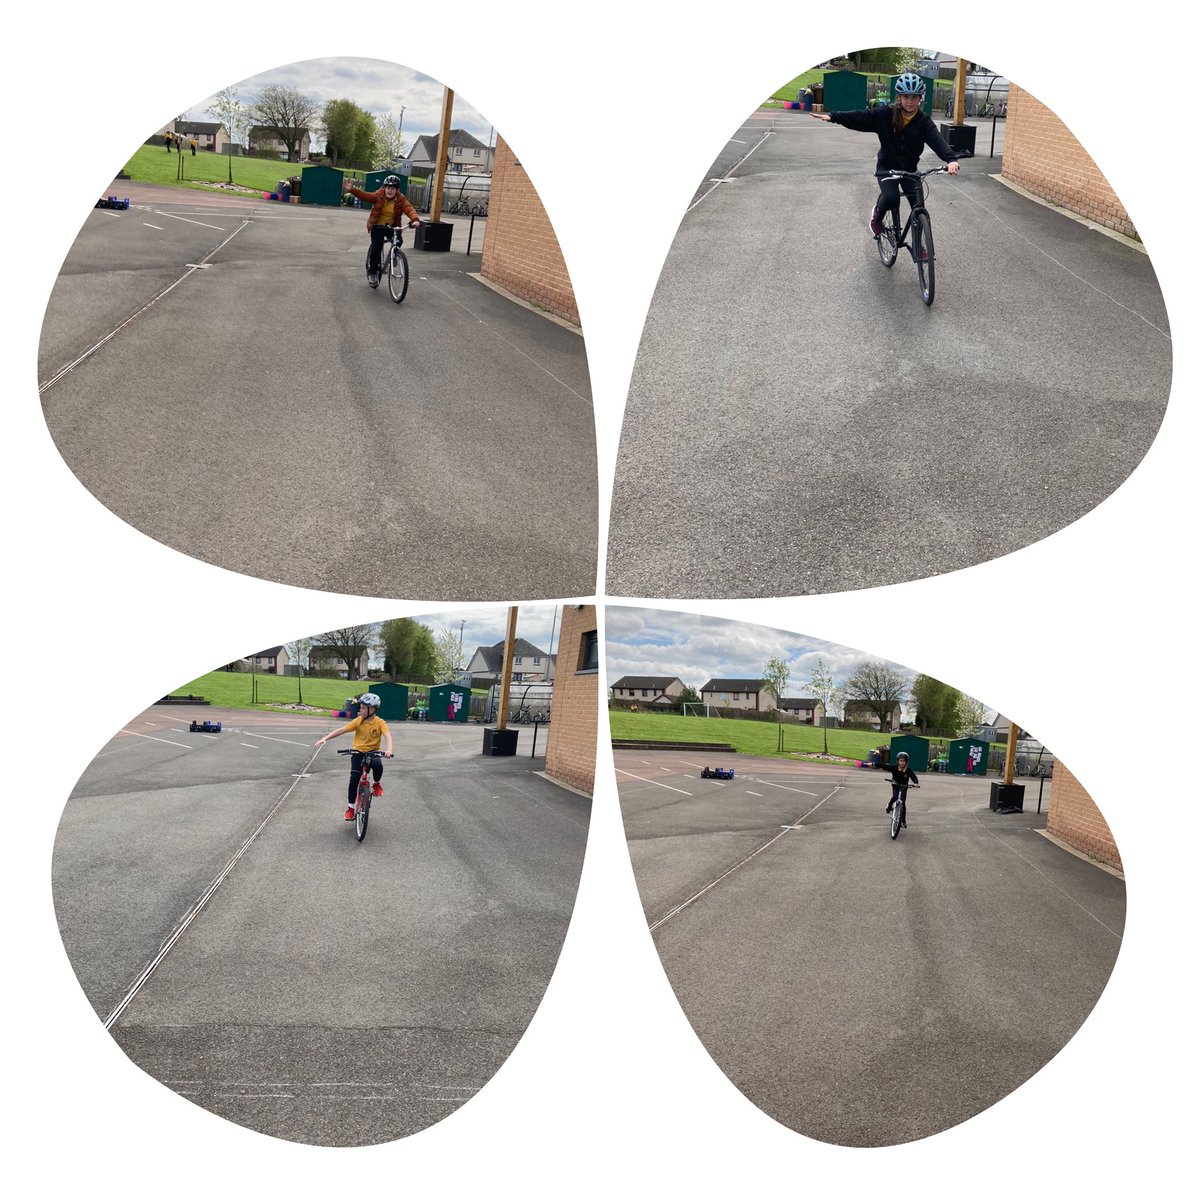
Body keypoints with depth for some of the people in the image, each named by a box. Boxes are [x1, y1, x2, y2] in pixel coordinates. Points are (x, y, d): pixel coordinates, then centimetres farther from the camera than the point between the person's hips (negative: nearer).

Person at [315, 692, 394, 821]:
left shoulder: (380, 723, -12)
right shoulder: (358, 721, -6)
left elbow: (387, 736, -25)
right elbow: (341, 730, -9)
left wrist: (388, 749, -46)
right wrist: (325, 738, -17)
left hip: (373, 752, -2)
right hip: (358, 752, 2)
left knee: (378, 766, -34)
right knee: (354, 779, -10)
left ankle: (377, 784, -1)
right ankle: (350, 807, 3)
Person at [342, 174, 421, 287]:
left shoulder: (401, 199, -9)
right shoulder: (379, 196, -10)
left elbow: (409, 209, -23)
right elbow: (365, 195, -19)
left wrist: (415, 219, -44)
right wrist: (352, 190, -36)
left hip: (392, 226, 1)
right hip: (377, 226, -1)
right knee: (376, 249, -12)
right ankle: (372, 273, 6)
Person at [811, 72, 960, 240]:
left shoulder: (924, 121, -13)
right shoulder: (886, 113, -13)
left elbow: (937, 140, -28)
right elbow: (860, 117, -17)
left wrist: (951, 159, -47)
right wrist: (832, 117, -29)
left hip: (910, 169, 2)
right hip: (887, 167, -2)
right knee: (891, 198, -28)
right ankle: (878, 214, 7)